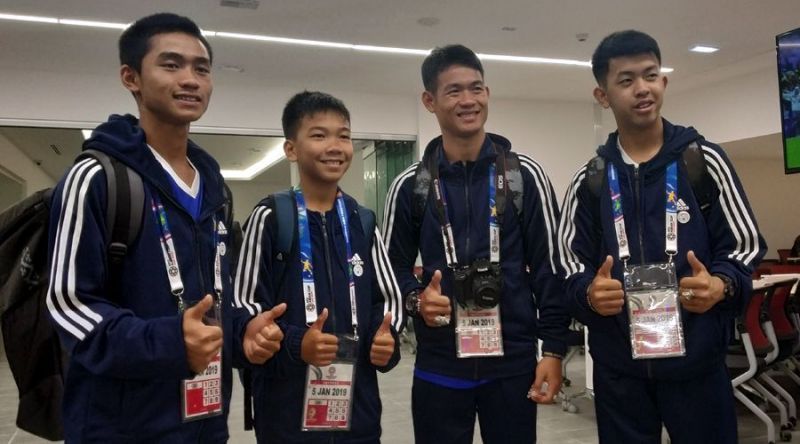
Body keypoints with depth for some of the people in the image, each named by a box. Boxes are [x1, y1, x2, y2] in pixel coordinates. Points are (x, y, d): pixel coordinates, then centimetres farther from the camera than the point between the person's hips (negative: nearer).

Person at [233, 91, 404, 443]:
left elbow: (389, 297, 13)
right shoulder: (271, 218, -6)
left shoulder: (362, 222, 7)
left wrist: (385, 337, -7)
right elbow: (244, 303, -5)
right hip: (286, 403, -4)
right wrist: (294, 343, -19)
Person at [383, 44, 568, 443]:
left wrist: (554, 348, -3)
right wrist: (416, 299, -14)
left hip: (514, 361, 0)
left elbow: (549, 266, 0)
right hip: (439, 366, 1)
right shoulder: (410, 185, 0)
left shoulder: (524, 175, -1)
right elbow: (394, 267, 7)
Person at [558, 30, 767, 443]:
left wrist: (720, 285, -19)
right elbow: (571, 266, 4)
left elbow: (746, 245, 2)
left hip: (696, 360, -1)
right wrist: (589, 294, -18)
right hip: (617, 366, 1)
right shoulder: (589, 180, 4)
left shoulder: (704, 160, 1)